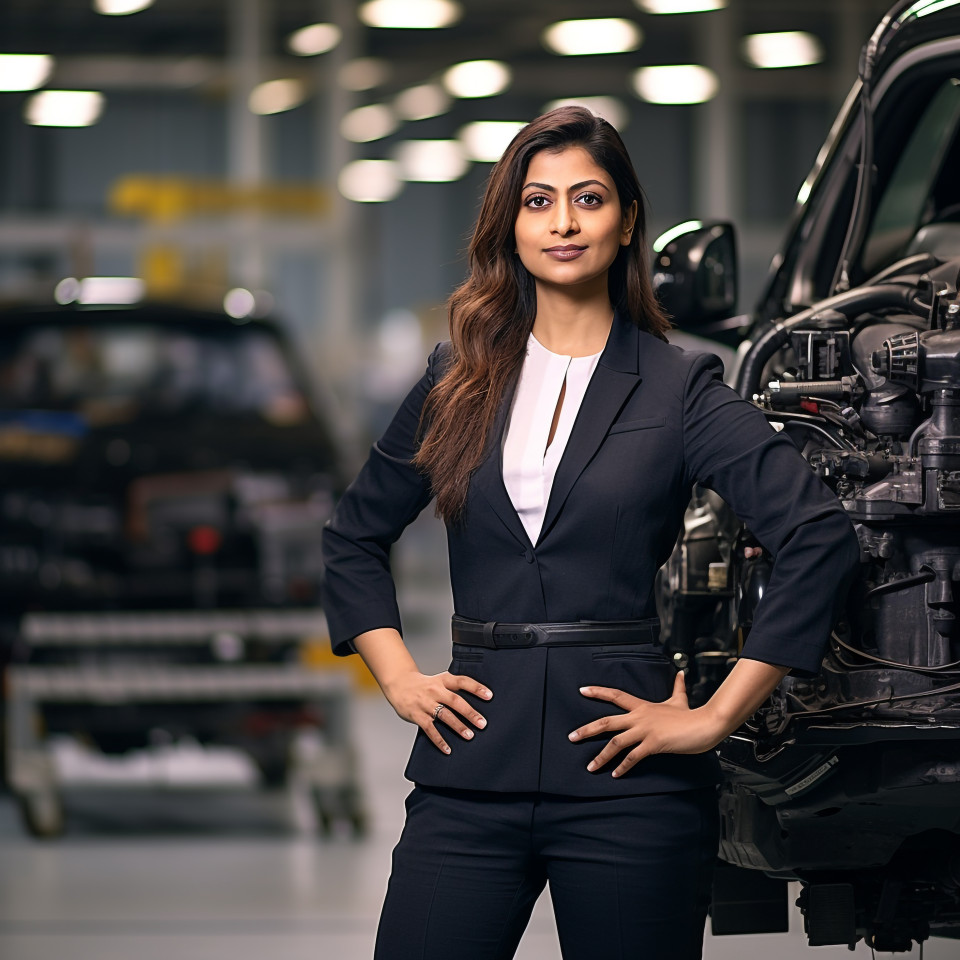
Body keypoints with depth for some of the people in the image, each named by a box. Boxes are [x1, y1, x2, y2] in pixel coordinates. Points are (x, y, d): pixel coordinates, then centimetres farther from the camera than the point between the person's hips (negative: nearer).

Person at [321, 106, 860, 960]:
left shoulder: (678, 389, 0)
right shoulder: (460, 380, 11)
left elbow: (821, 538, -8)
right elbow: (355, 536, 22)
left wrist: (717, 716, -11)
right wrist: (399, 678, 8)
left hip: (625, 780, -3)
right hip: (474, 772, 3)